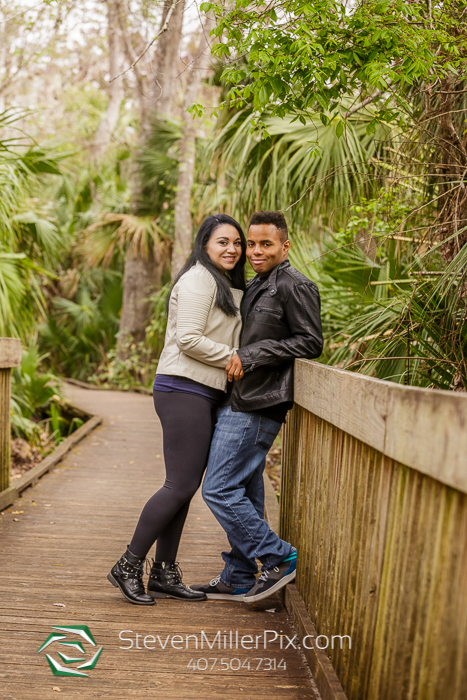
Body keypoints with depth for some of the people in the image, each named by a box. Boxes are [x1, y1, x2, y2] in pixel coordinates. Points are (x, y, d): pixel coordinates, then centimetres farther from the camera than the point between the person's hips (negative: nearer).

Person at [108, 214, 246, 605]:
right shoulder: (198, 280, -8)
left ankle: (164, 574, 16)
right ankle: (129, 567, 2)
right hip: (185, 391, -9)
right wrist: (231, 357, -11)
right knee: (181, 485, -9)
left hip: (207, 394, 9)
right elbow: (188, 339, -17)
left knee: (185, 487, 9)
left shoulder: (230, 288, 22)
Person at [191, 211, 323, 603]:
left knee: (219, 490, -8)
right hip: (240, 404, 10)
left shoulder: (294, 286, -10)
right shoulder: (256, 287, 19)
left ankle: (279, 559, 2)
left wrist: (251, 356, -17)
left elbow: (310, 342, -15)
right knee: (244, 493, 13)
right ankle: (238, 579, 22)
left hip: (256, 408, -10)